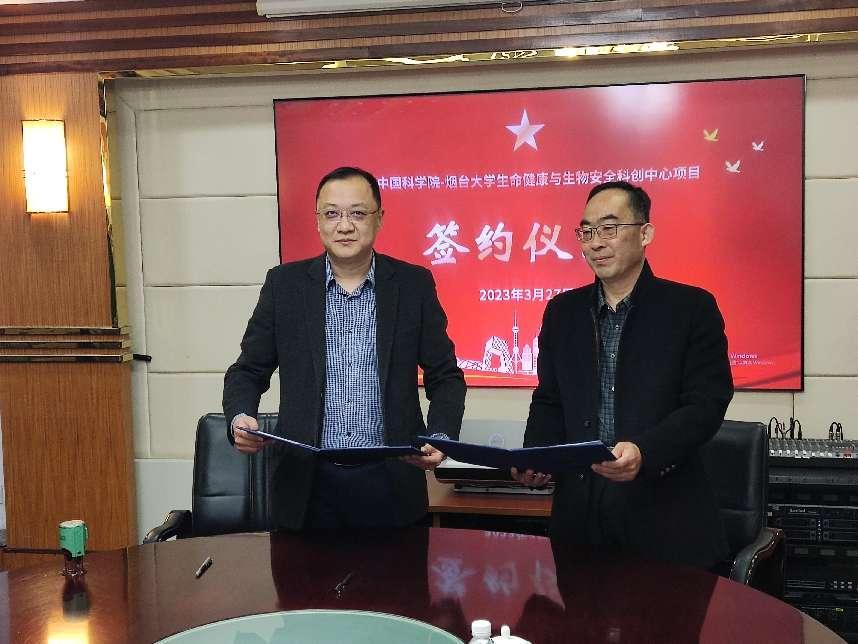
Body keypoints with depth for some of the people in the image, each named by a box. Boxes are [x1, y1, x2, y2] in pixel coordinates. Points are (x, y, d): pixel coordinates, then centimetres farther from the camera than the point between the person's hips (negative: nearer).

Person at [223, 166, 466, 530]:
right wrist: (240, 418, -13)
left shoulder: (414, 284, 2)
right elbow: (248, 373, 7)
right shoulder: (285, 284, 3)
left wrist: (440, 438, -11)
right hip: (307, 485, 0)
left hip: (392, 484, 0)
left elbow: (445, 377, 6)